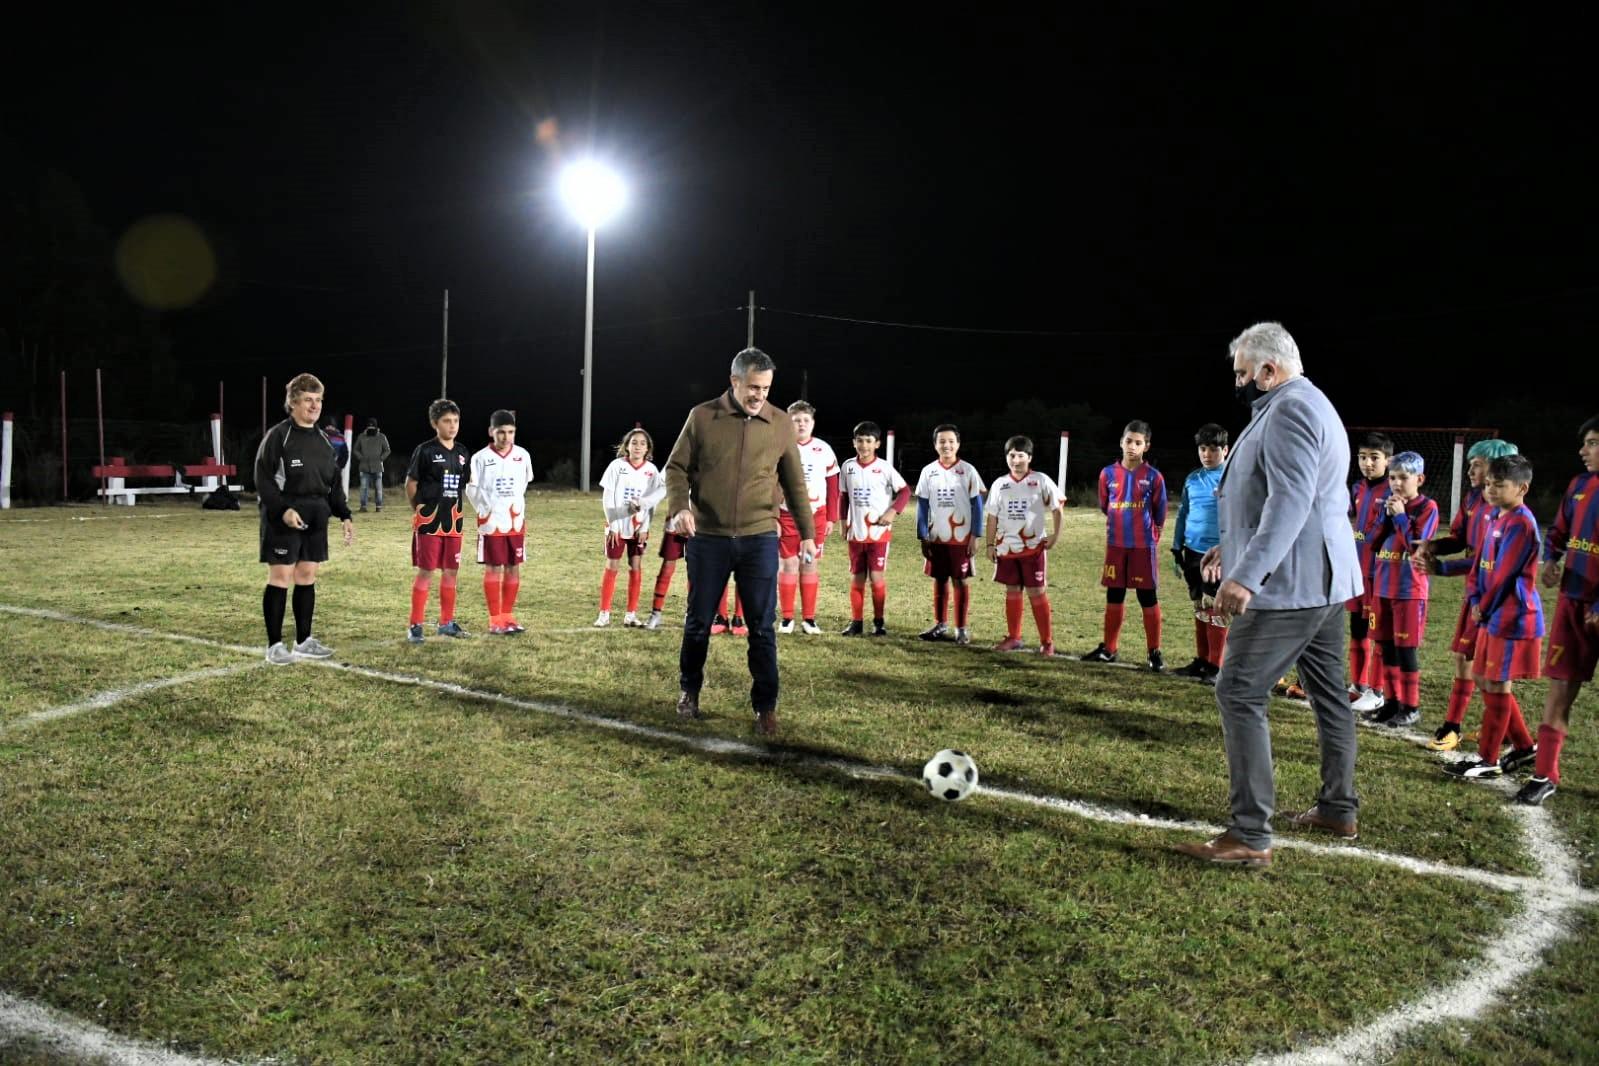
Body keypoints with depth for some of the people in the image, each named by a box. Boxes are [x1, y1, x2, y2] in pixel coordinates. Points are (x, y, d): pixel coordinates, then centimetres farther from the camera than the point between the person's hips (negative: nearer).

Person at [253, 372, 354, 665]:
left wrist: (344, 515, 10)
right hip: (283, 520, -6)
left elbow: (334, 484, 18)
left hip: (315, 520, 7)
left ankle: (304, 641, 19)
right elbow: (263, 480, -12)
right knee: (280, 578, -3)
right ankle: (275, 645, 4)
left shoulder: (322, 441, 13)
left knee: (307, 578, 10)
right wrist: (283, 509, -22)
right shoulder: (277, 436, -7)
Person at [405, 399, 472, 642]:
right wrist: (419, 510, 3)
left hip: (453, 521, 6)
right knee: (426, 572, -4)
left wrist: (455, 510, 10)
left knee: (451, 571, 10)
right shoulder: (425, 451, -8)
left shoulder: (461, 453, 8)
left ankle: (447, 622, 22)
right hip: (429, 521, -5)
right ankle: (415, 625, 3)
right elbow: (410, 484, -2)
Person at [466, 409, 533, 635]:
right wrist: (484, 510, -4)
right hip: (491, 522, -3)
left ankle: (508, 616, 17)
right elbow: (471, 488, -2)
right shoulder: (480, 457, -8)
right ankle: (495, 620, 6)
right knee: (493, 569, 0)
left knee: (513, 568, 7)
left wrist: (516, 506, 12)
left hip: (516, 521, 4)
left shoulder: (523, 455, 2)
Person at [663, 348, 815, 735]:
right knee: (698, 622, 11)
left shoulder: (781, 425, 2)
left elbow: (795, 484, 9)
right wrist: (679, 507, -14)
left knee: (762, 627, 2)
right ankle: (689, 691, 33)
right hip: (708, 539, 0)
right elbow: (677, 467, 3)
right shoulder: (702, 417, -2)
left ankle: (766, 707, 14)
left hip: (759, 540, 0)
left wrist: (807, 533, 6)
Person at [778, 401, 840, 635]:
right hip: (786, 516, -1)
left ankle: (809, 618, 11)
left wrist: (831, 518, 3)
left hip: (816, 515, 1)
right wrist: (772, 518, -6)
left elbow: (832, 486, 6)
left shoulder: (824, 450, 2)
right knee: (787, 565, 2)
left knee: (810, 565, 5)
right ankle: (787, 618, 10)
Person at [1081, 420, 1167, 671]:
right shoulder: (1108, 474, 1)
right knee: (1114, 597, 10)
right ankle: (1108, 649, 19)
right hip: (1115, 545, 3)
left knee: (1148, 598, 1)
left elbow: (1160, 510, 6)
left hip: (1143, 546, -2)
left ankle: (1154, 653, 8)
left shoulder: (1153, 477, -6)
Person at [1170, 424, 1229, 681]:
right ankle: (1201, 661, 22)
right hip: (1193, 552, 6)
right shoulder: (1192, 478, 10)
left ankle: (1215, 667, 4)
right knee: (1199, 608, 13)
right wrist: (1177, 551, 14)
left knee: (1214, 609, -3)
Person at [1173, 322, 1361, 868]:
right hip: (1324, 579, 11)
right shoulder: (1310, 405, 20)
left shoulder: (1288, 411, -15)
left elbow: (1290, 502, -27)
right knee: (1328, 691, 18)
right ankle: (1338, 809, 31)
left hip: (1290, 585, -11)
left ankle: (1249, 836, -8)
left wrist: (1248, 574, -33)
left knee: (1240, 694, -10)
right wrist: (1232, 546, 31)